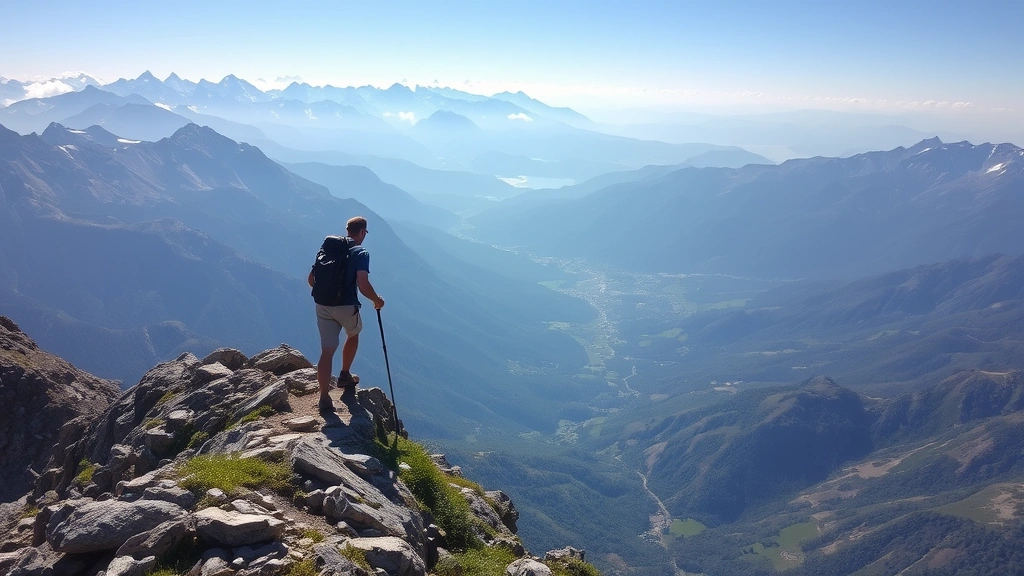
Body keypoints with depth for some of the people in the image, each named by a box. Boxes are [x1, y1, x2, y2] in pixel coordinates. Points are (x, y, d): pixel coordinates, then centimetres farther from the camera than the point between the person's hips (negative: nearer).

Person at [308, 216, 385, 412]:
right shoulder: (361, 253, -7)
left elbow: (311, 279, 13)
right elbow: (363, 285, -20)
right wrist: (377, 300, -2)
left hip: (323, 306, 4)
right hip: (346, 307, -4)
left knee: (327, 351, 3)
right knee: (353, 335, 28)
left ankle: (324, 398, -5)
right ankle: (344, 376, 37)